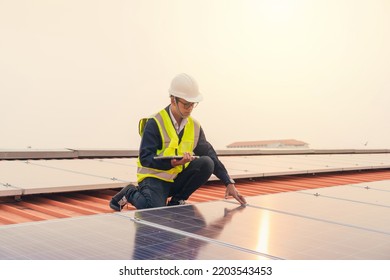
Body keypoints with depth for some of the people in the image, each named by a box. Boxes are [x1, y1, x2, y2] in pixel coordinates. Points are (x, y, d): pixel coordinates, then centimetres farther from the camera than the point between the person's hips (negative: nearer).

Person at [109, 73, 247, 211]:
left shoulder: (194, 126, 4)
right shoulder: (154, 123, -13)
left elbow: (210, 155, 4)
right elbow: (144, 158, -19)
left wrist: (229, 183, -4)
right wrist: (173, 162, -33)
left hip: (178, 178, 5)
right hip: (154, 177, -5)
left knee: (206, 163, -18)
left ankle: (176, 201, -1)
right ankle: (131, 193, 3)